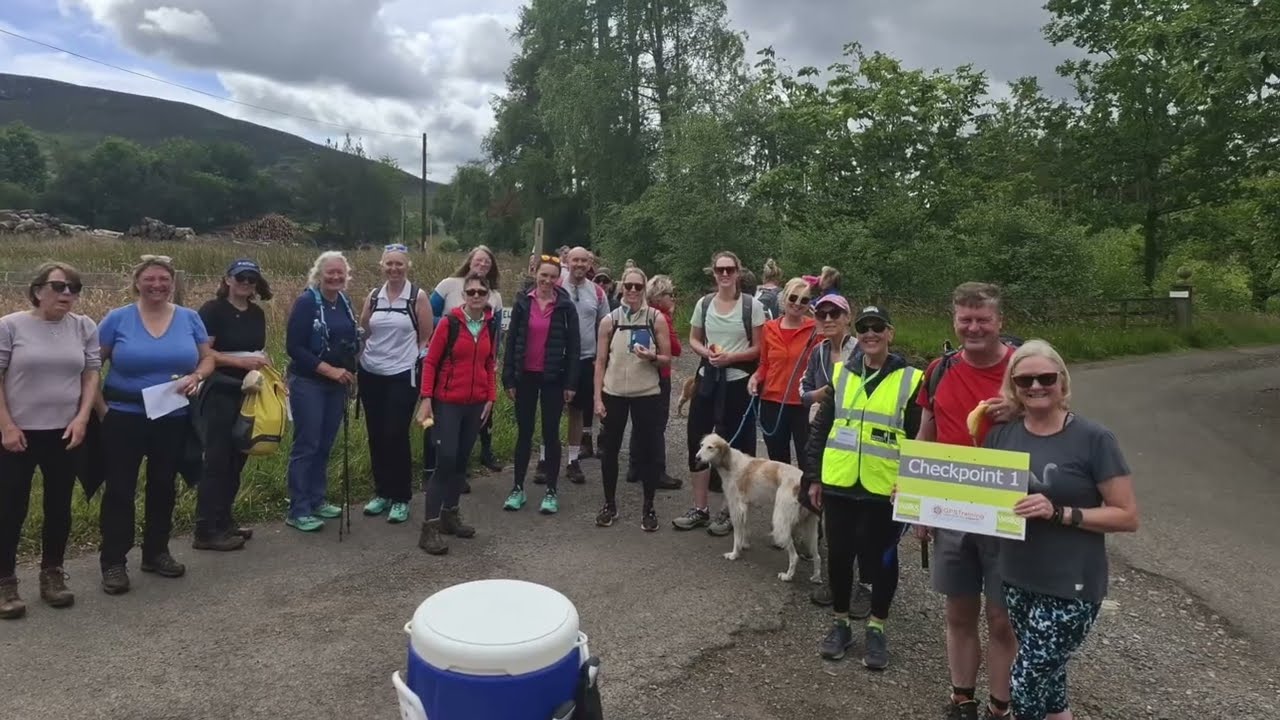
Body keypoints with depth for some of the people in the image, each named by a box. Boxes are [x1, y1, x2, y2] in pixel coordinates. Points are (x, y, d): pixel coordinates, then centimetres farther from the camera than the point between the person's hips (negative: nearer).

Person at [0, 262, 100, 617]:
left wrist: (82, 418, -6)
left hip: (64, 433, 3)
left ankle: (52, 574, 24)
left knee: (59, 506, 10)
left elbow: (91, 374, 5)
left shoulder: (85, 327, 3)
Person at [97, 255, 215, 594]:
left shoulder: (189, 318, 1)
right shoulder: (117, 319, -5)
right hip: (124, 417, -2)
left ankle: (156, 552, 28)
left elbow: (208, 358, 5)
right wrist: (100, 407, -9)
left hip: (174, 419, 3)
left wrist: (196, 377, -16)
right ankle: (113, 562, 13)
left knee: (164, 486, 13)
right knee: (119, 489, 2)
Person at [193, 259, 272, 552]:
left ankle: (223, 521, 23)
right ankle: (205, 531, 2)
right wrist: (240, 361, -22)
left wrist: (264, 363, 3)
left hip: (248, 393, 7)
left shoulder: (257, 314, 12)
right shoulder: (213, 310, -9)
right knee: (217, 459, -5)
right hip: (220, 393, -7)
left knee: (237, 458, 12)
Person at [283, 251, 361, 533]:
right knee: (306, 445, -2)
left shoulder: (345, 302, 7)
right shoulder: (306, 302, -12)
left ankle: (316, 501, 26)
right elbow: (294, 347, -16)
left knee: (325, 445, 13)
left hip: (338, 385, 6)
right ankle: (298, 511, 7)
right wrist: (330, 370, -19)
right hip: (308, 384, -6)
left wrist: (349, 372, 4)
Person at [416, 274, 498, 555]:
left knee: (462, 460, 13)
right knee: (446, 461, -9)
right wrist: (426, 398, -13)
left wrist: (491, 398, 6)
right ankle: (430, 527, -2)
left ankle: (451, 515, 28)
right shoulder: (450, 322, -10)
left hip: (476, 404, 5)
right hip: (447, 402, -5)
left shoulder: (490, 326, 5)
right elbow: (430, 361, -8)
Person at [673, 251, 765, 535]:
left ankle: (729, 511, 20)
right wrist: (706, 352, -8)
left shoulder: (752, 305, -6)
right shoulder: (703, 303, 5)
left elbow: (759, 348, -5)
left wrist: (731, 357, -20)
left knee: (734, 447, 5)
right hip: (708, 380, 4)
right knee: (698, 441, 7)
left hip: (738, 382, -4)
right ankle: (699, 509, 21)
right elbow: (693, 340, 13)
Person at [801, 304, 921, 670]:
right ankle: (840, 623, 29)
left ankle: (876, 629, 28)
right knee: (839, 554, 11)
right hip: (839, 485, 3)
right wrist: (813, 477, 6)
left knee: (880, 557, 10)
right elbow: (820, 428, 8)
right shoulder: (840, 373, 5)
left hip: (885, 489, -2)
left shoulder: (910, 379, -4)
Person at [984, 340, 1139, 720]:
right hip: (1016, 580, 5)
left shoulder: (1093, 439, -12)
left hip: (1070, 588, -5)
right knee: (1045, 679, 18)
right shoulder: (1001, 434, 1)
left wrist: (1060, 513, -23)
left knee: (1025, 688, -2)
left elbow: (1128, 516, -10)